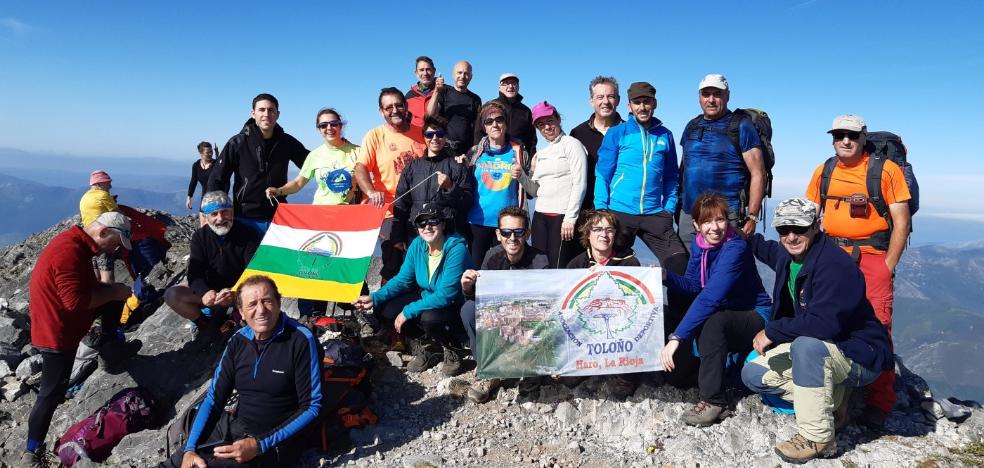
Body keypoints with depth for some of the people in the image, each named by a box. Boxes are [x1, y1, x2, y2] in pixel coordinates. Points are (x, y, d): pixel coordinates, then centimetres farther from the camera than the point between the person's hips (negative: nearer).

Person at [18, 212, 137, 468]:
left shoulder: (77, 244, 3)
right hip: (56, 332, -9)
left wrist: (115, 289, -4)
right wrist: (113, 292, -20)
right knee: (52, 392, 0)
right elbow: (77, 300, -31)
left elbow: (88, 286, 10)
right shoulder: (69, 252, -29)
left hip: (65, 319, 9)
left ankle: (109, 353, 21)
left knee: (114, 298, 11)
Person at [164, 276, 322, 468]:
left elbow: (312, 407, -16)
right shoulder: (238, 341, 3)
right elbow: (214, 398, 7)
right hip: (236, 428, 6)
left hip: (277, 441, -5)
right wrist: (190, 449, -7)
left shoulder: (301, 340, -17)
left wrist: (259, 446, -21)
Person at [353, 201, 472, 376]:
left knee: (429, 318, -36)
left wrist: (407, 312, -28)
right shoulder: (418, 244, -6)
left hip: (456, 307, -7)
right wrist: (375, 298, -12)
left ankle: (454, 352, -2)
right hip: (427, 298, 7)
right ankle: (427, 348, 12)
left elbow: (445, 295, -30)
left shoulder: (456, 249, -26)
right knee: (384, 310, -9)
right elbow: (403, 279, 2)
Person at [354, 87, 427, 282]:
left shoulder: (421, 133, 7)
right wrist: (371, 192, -30)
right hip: (391, 212, -2)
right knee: (393, 263, 5)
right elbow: (360, 168, -12)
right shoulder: (375, 136, 0)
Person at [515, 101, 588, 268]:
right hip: (540, 217, 6)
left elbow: (579, 184, -8)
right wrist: (521, 176, 1)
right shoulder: (541, 154, 20)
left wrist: (570, 218, -14)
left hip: (563, 217, -6)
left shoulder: (571, 144, 0)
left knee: (559, 268, -8)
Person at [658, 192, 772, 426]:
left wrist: (677, 337, -40)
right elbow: (693, 285, 7)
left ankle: (714, 401, -25)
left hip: (754, 318, -8)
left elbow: (710, 298, -36)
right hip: (726, 313, 8)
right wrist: (665, 276, -14)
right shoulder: (699, 244, -3)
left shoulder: (735, 248, -26)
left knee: (712, 322, -36)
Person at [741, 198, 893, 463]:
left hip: (860, 357, -9)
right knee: (753, 374, 1)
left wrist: (772, 331, -28)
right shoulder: (787, 256, 0)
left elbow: (823, 323, -37)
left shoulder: (835, 265, -27)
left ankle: (817, 439, -26)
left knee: (806, 344, -39)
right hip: (814, 351, 9)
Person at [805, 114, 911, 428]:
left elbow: (901, 222, -3)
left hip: (872, 257, -4)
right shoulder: (824, 172, 11)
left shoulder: (886, 170, -1)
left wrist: (887, 267, -8)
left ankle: (879, 404, 4)